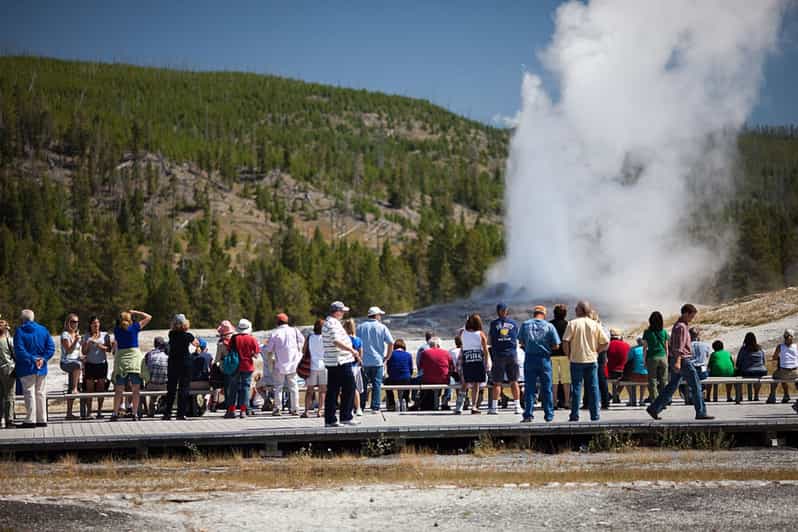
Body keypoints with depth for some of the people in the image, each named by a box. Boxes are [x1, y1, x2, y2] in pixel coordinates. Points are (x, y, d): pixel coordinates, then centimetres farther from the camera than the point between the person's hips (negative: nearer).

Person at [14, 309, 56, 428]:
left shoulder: (19, 331, -8)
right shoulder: (43, 330, 6)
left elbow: (19, 351, -17)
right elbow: (51, 348, -1)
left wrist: (32, 360, -14)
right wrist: (43, 359, -7)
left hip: (26, 369, -4)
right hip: (41, 369, 4)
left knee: (29, 394, -1)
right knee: (41, 394, 11)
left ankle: (30, 420, -3)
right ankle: (42, 420, 13)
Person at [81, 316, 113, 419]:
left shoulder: (105, 335, 6)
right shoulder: (87, 336, 7)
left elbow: (109, 349, -2)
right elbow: (84, 352, 4)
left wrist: (98, 345, -13)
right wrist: (88, 343, -12)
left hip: (102, 364, 0)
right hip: (90, 364, 0)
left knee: (101, 389, 0)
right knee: (89, 389, -4)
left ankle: (99, 411, 5)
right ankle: (88, 412, -3)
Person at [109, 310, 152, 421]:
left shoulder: (117, 330, 4)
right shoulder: (134, 327, -1)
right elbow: (148, 317, 9)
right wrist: (135, 312, 14)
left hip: (121, 358, 2)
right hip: (134, 355, -2)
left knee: (119, 389, 5)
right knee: (136, 389, 0)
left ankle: (115, 413, 4)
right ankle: (135, 414, -2)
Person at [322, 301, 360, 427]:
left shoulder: (327, 323, 19)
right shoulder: (333, 324, -14)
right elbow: (336, 341, -26)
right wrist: (351, 350, -21)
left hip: (331, 363, 10)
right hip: (341, 361, -10)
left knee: (332, 392, 8)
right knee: (349, 389, -3)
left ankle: (330, 419, 8)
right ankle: (346, 417, -1)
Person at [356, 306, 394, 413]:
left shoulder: (360, 327, 5)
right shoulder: (382, 327, -1)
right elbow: (391, 343, -6)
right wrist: (387, 356, 5)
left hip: (364, 361, 2)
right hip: (377, 361, -2)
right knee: (377, 384, 1)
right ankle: (375, 407, -3)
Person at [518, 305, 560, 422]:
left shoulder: (525, 325, 1)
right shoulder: (549, 326, -3)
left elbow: (521, 342, 8)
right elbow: (556, 346, -3)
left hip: (530, 357, 1)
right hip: (544, 359, -1)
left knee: (529, 388, 4)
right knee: (547, 389, 7)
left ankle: (528, 414, -1)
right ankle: (549, 415, 10)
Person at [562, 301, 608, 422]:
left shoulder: (573, 323, -5)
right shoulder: (595, 324, 3)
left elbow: (565, 342, -12)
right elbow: (606, 342, 1)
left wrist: (568, 355, 2)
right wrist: (596, 351, 10)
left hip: (577, 360, -2)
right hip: (592, 360, 2)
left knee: (576, 388, 3)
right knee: (593, 388, 6)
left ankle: (574, 416, 2)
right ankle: (595, 415, 5)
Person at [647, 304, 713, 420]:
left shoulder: (679, 325, 19)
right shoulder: (681, 327, -12)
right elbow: (678, 346, -21)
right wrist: (677, 361, -28)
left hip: (678, 361, 10)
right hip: (683, 360, -10)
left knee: (671, 387, 8)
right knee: (696, 387, -4)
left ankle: (653, 408, 5)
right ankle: (701, 413, -2)